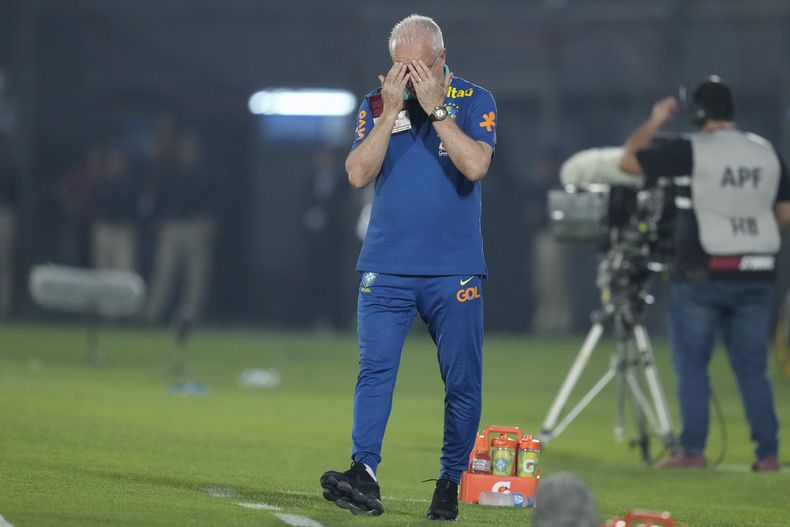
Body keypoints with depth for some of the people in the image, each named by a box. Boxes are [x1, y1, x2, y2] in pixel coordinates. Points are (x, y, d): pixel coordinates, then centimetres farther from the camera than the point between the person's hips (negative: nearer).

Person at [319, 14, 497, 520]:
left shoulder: (474, 101, 1)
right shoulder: (377, 104, 7)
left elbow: (475, 165, -15)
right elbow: (358, 174, -4)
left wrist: (435, 108, -15)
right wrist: (390, 112, -11)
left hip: (454, 269, -1)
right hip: (386, 267, 1)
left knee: (462, 382, 1)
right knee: (375, 368, -13)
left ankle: (450, 483, 10)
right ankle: (364, 474, -21)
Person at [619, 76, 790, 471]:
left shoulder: (691, 151, -10)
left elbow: (628, 162, -4)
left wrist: (654, 122, 8)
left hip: (702, 275, -4)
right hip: (755, 276, 4)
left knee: (691, 364, 4)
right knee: (752, 367, 9)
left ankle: (692, 452, -1)